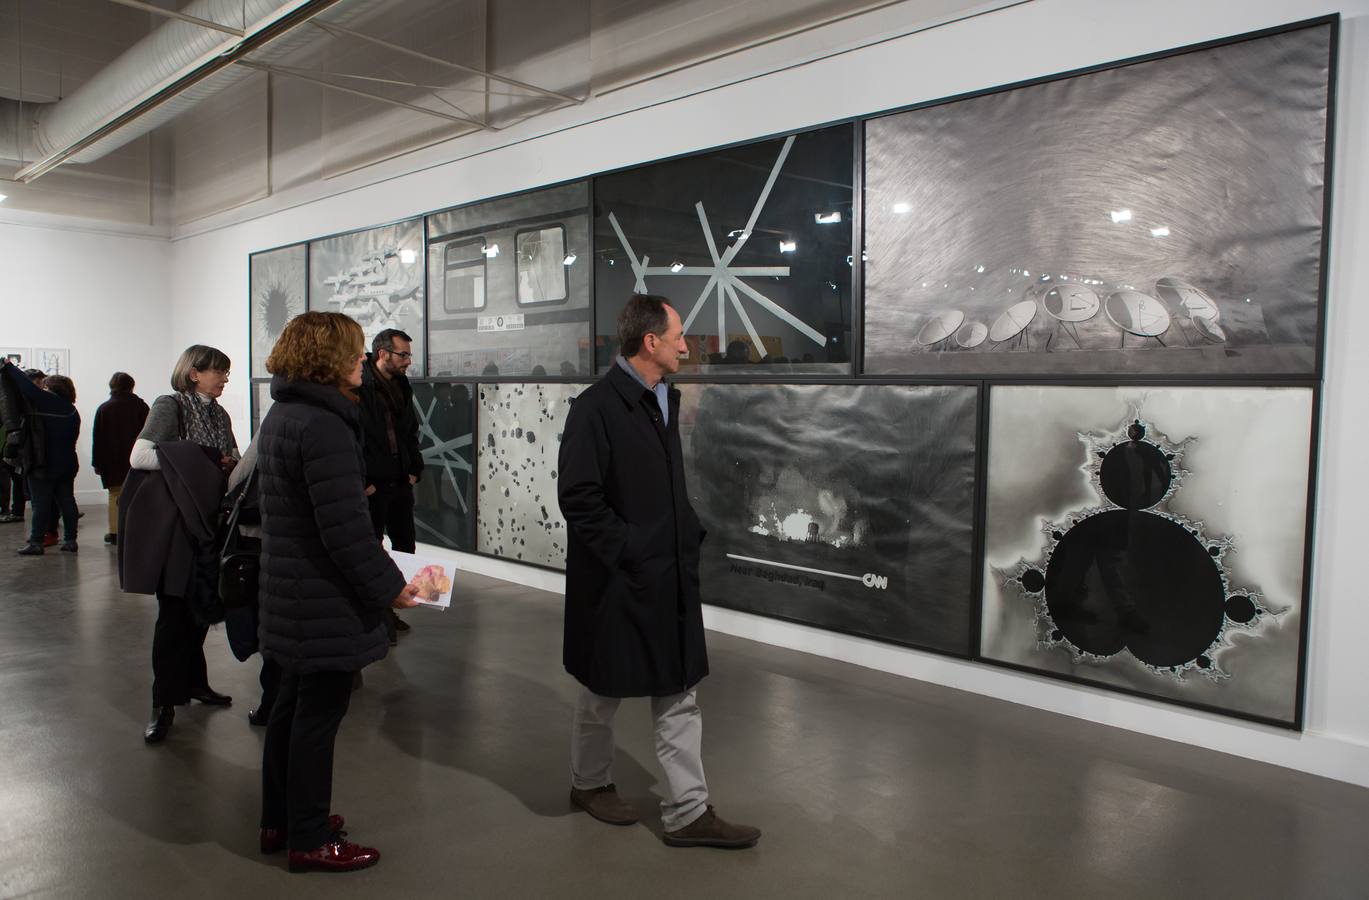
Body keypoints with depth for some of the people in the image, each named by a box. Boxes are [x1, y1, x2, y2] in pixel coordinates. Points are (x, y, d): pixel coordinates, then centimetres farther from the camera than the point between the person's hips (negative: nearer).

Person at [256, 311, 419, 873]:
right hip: (325, 598, -10)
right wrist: (389, 586, -16)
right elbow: (345, 530, -25)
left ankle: (279, 821, 34)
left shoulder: (280, 416, 11)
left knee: (293, 702, 20)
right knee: (319, 712, 2)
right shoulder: (324, 426, -22)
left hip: (287, 589, 10)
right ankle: (310, 840, 17)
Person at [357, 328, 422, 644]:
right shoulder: (358, 388, -14)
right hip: (372, 487, -7)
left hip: (401, 484, 8)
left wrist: (415, 470, 9)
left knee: (406, 546, 12)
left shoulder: (402, 387, 11)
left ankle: (387, 609, 25)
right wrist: (362, 482, -16)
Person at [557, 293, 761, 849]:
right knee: (604, 691, 14)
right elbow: (577, 497, -18)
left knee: (679, 695, 10)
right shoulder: (597, 407, -16)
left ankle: (688, 813, 19)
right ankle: (590, 782, 37)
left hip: (671, 577, 7)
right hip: (616, 581, -7)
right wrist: (627, 554, -17)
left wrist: (691, 536, 7)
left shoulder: (666, 399, 9)